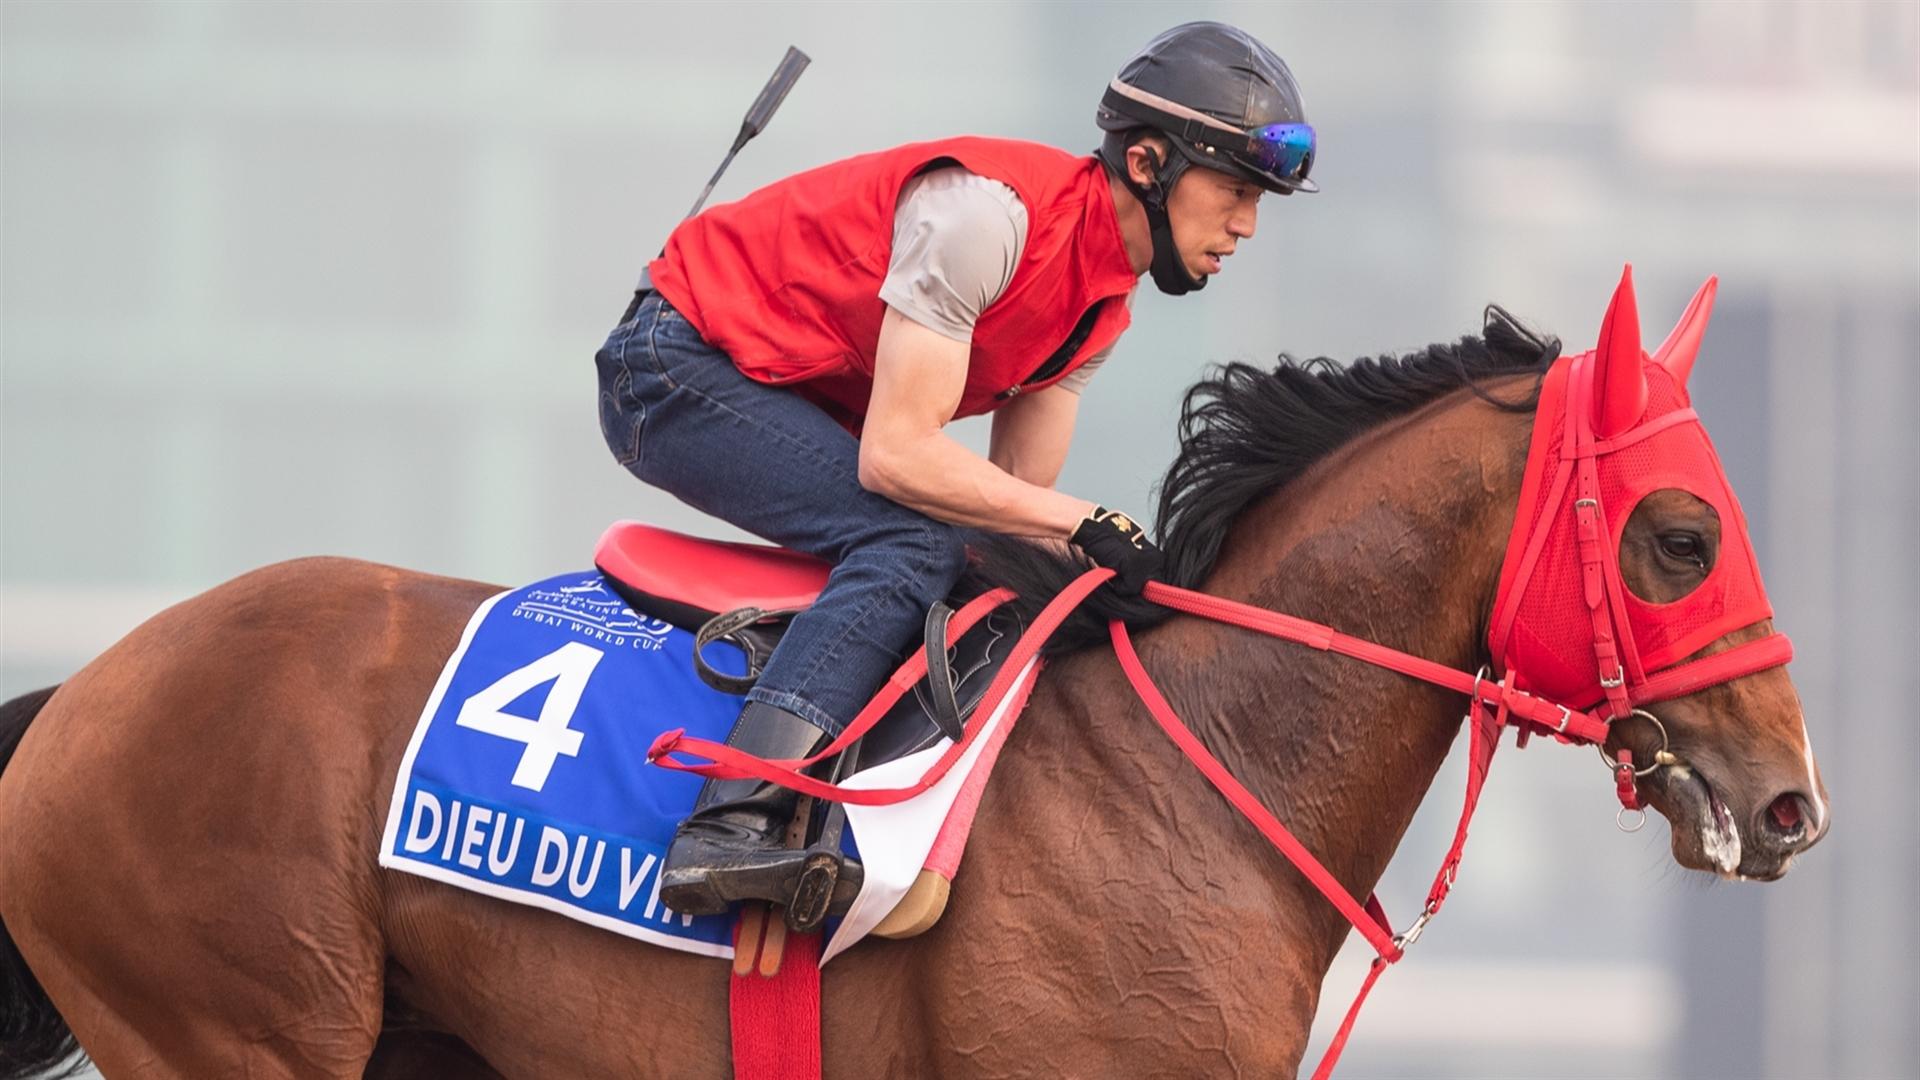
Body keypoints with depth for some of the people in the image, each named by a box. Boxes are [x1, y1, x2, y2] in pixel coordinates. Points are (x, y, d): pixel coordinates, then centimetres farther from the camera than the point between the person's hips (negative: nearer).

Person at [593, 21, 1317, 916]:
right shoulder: (987, 207, -26)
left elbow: (1015, 504, 8)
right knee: (915, 542, -26)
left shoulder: (1104, 308, 5)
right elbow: (895, 456, -29)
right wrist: (1087, 524, -26)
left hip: (787, 399, 10)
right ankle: (728, 829, -38)